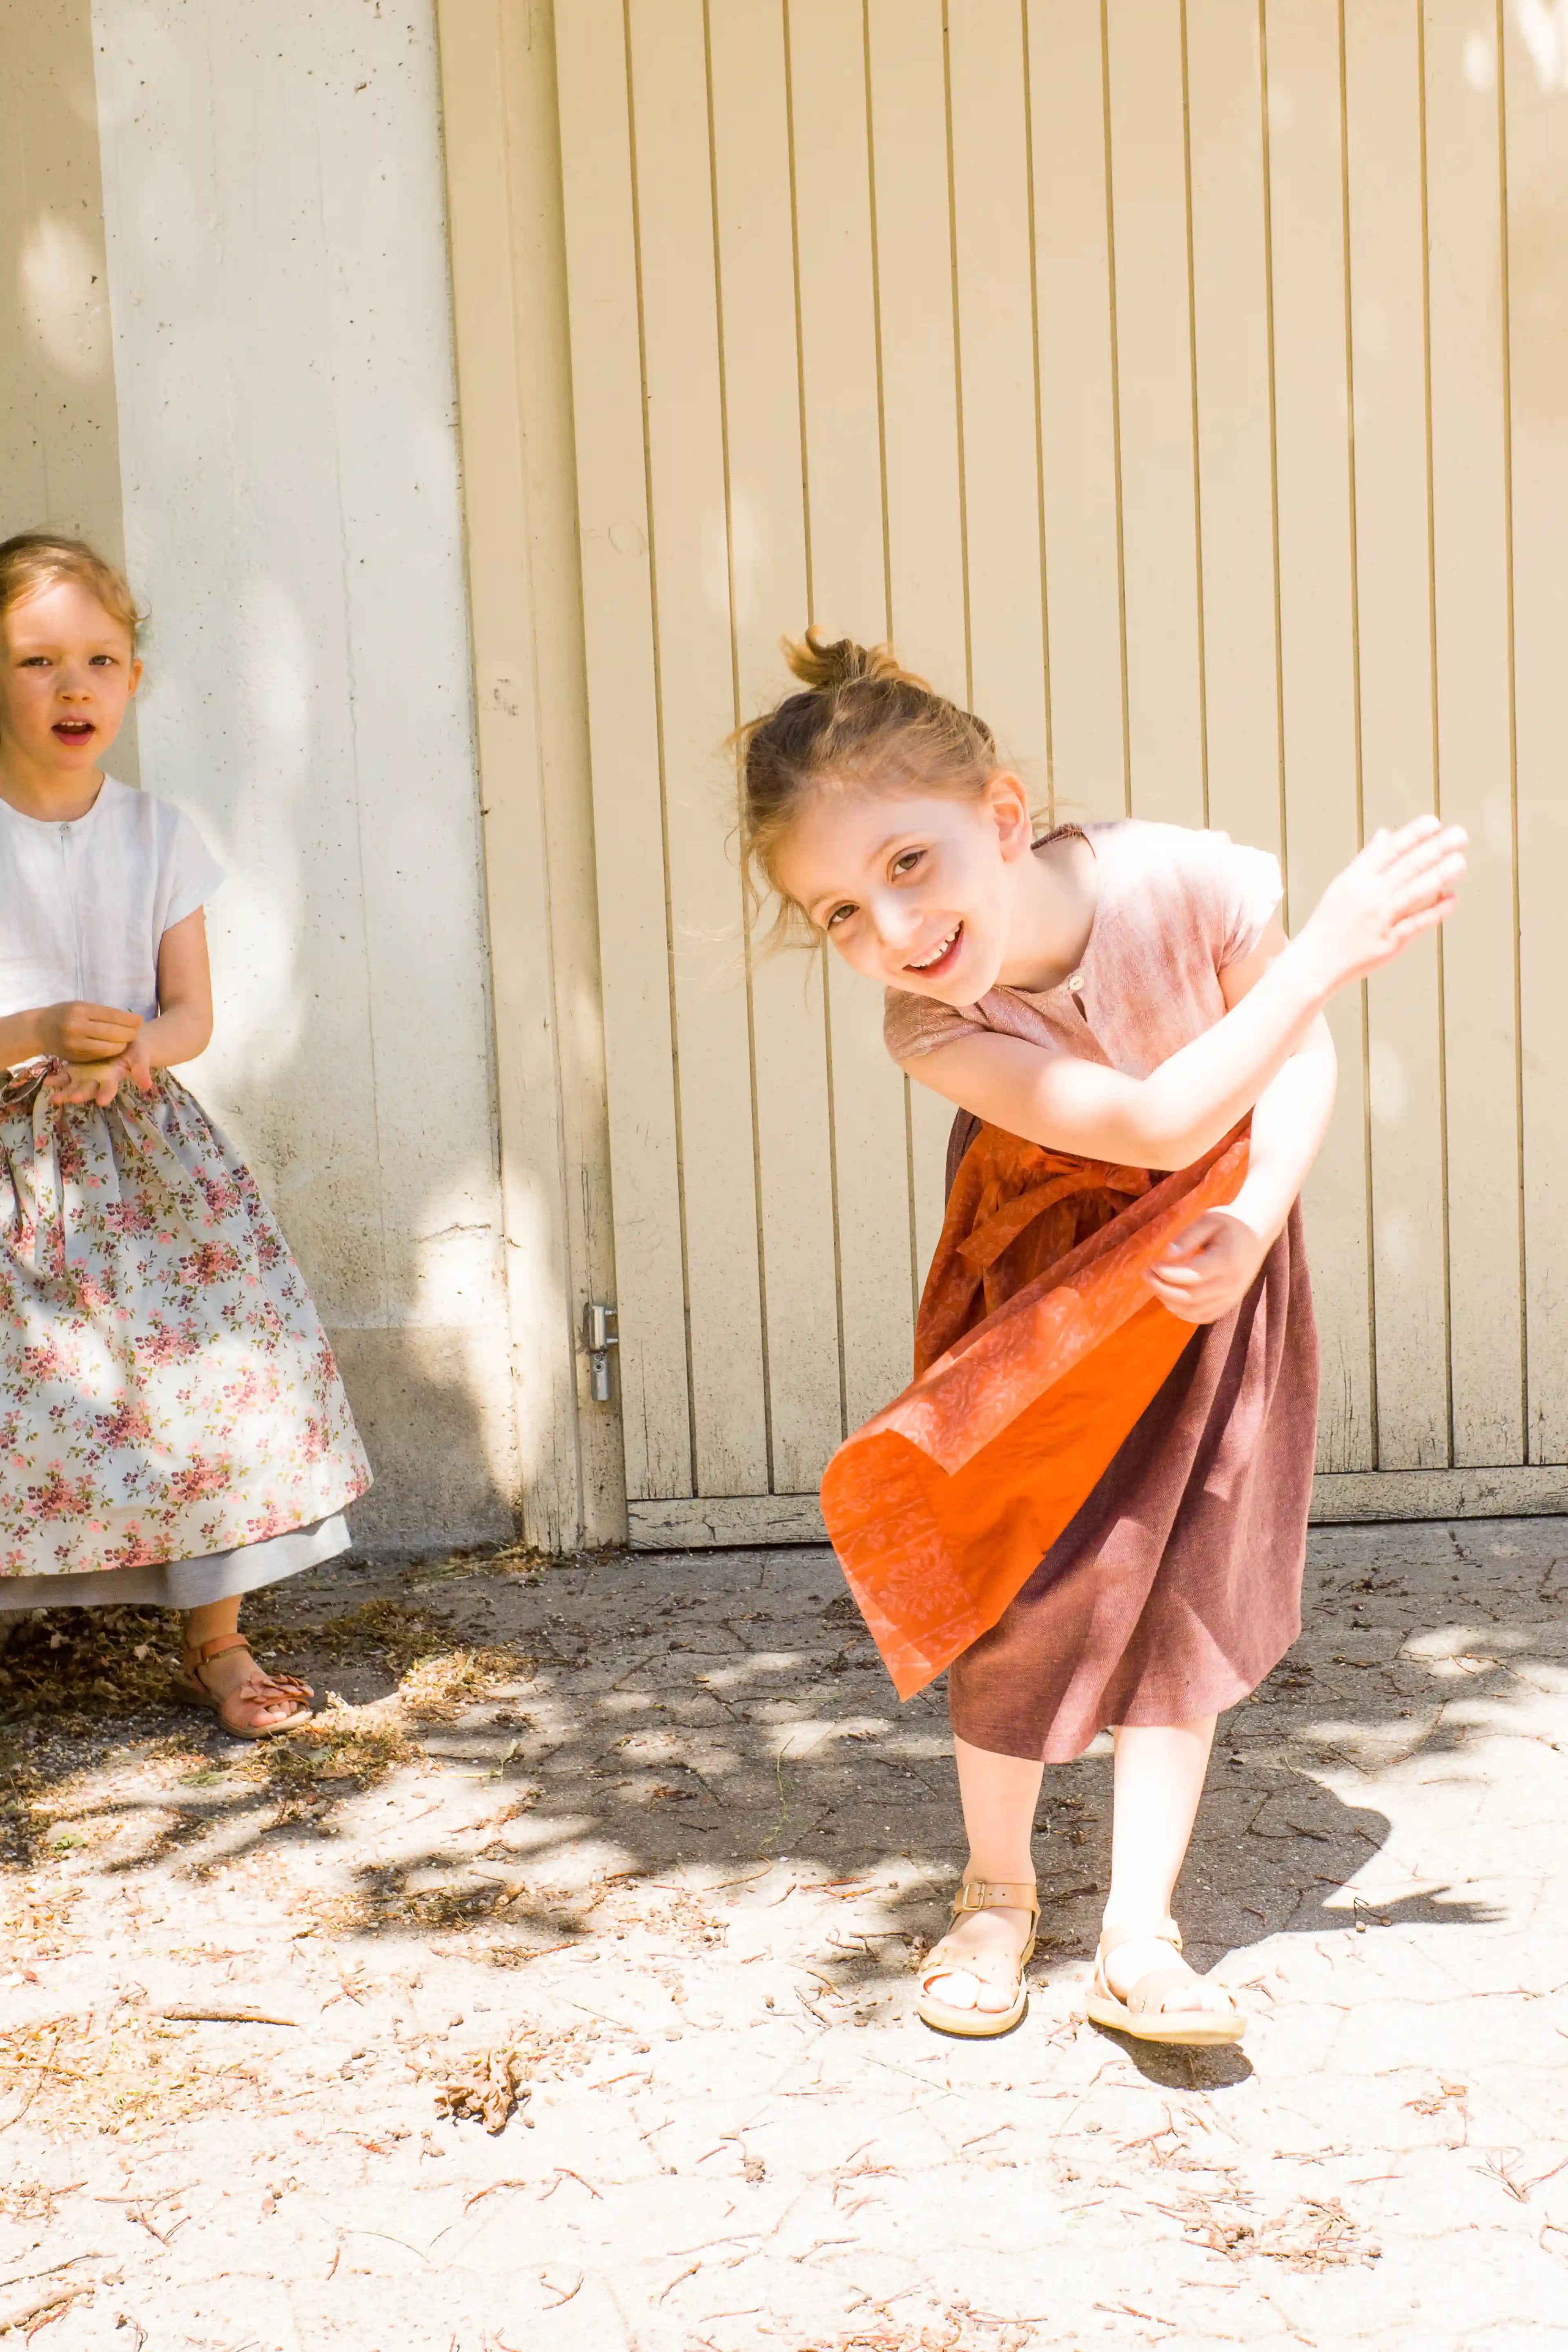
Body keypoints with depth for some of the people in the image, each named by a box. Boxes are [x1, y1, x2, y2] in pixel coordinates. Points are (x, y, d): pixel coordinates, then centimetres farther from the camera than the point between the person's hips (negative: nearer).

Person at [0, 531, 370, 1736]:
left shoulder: (157, 834, 4)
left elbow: (193, 1012, 2)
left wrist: (130, 1053, -19)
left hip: (146, 1148, 3)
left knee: (223, 1375, 0)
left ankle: (218, 1644, 16)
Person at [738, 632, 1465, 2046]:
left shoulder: (1187, 881, -31)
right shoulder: (931, 1028, -34)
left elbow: (1298, 1061, -13)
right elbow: (1161, 1124, -40)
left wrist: (1254, 1225, -28)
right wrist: (1330, 950, -43)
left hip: (1214, 1263, 1)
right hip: (1043, 1280, -1)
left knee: (1185, 1591, -3)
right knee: (1025, 1584, -3)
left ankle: (1139, 1941, 4)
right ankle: (998, 1895, 23)